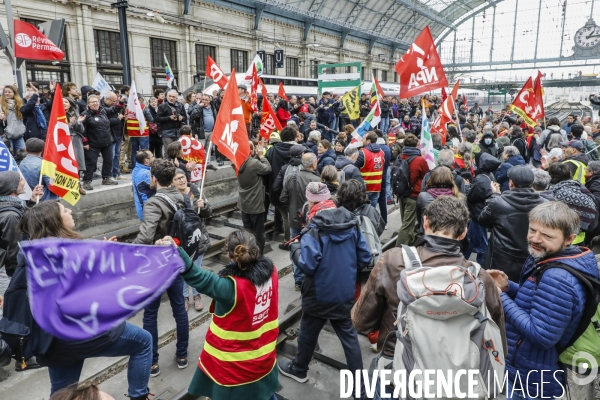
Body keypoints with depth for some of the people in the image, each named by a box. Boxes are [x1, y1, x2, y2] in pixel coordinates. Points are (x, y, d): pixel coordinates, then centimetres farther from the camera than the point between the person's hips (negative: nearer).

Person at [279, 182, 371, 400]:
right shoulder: (351, 223, -3)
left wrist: (295, 248, -7)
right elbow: (365, 257, 1)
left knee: (308, 332, 17)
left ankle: (299, 370, 40)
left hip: (320, 294, -4)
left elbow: (307, 264, -24)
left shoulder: (315, 229, -20)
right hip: (345, 292, 5)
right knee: (348, 334, 15)